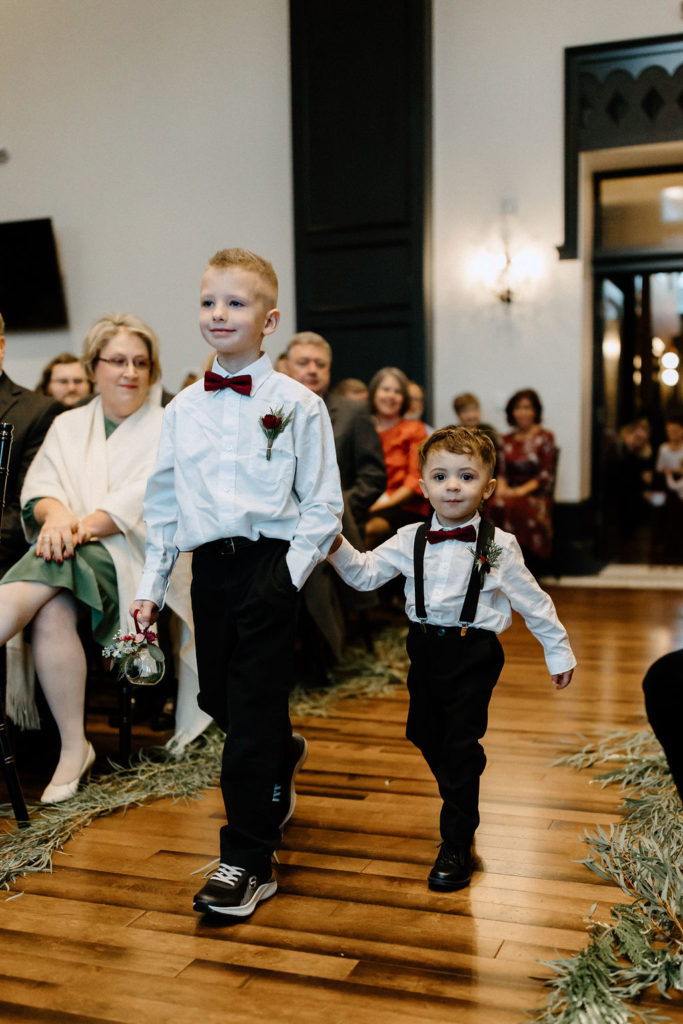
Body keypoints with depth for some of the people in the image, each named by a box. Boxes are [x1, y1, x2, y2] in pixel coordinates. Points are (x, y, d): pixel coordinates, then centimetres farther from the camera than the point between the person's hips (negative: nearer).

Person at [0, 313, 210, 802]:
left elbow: (148, 499, -6)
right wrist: (55, 513, -16)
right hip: (71, 553, 4)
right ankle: (73, 747, -24)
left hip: (133, 557, -3)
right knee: (52, 609, -30)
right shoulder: (68, 425, 23)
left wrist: (85, 526, -20)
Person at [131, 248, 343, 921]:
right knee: (216, 696, 15)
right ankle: (282, 756, 48)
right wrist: (152, 585, 11)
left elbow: (323, 504, -3)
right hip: (208, 567, 5)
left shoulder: (297, 405, -4)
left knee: (252, 710, -3)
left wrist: (291, 574, -13)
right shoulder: (182, 409, 9)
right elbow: (164, 501, 14)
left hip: (269, 566, -5)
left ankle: (248, 862, 8)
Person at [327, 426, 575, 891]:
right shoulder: (410, 541, 1)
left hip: (473, 653, -4)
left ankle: (457, 845, 10)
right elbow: (365, 573, 3)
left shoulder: (498, 546, -6)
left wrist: (559, 651, 7)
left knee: (461, 746, -3)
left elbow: (533, 602, 2)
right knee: (428, 738, 15)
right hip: (425, 647, 5)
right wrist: (338, 546, -15)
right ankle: (463, 812, 40)